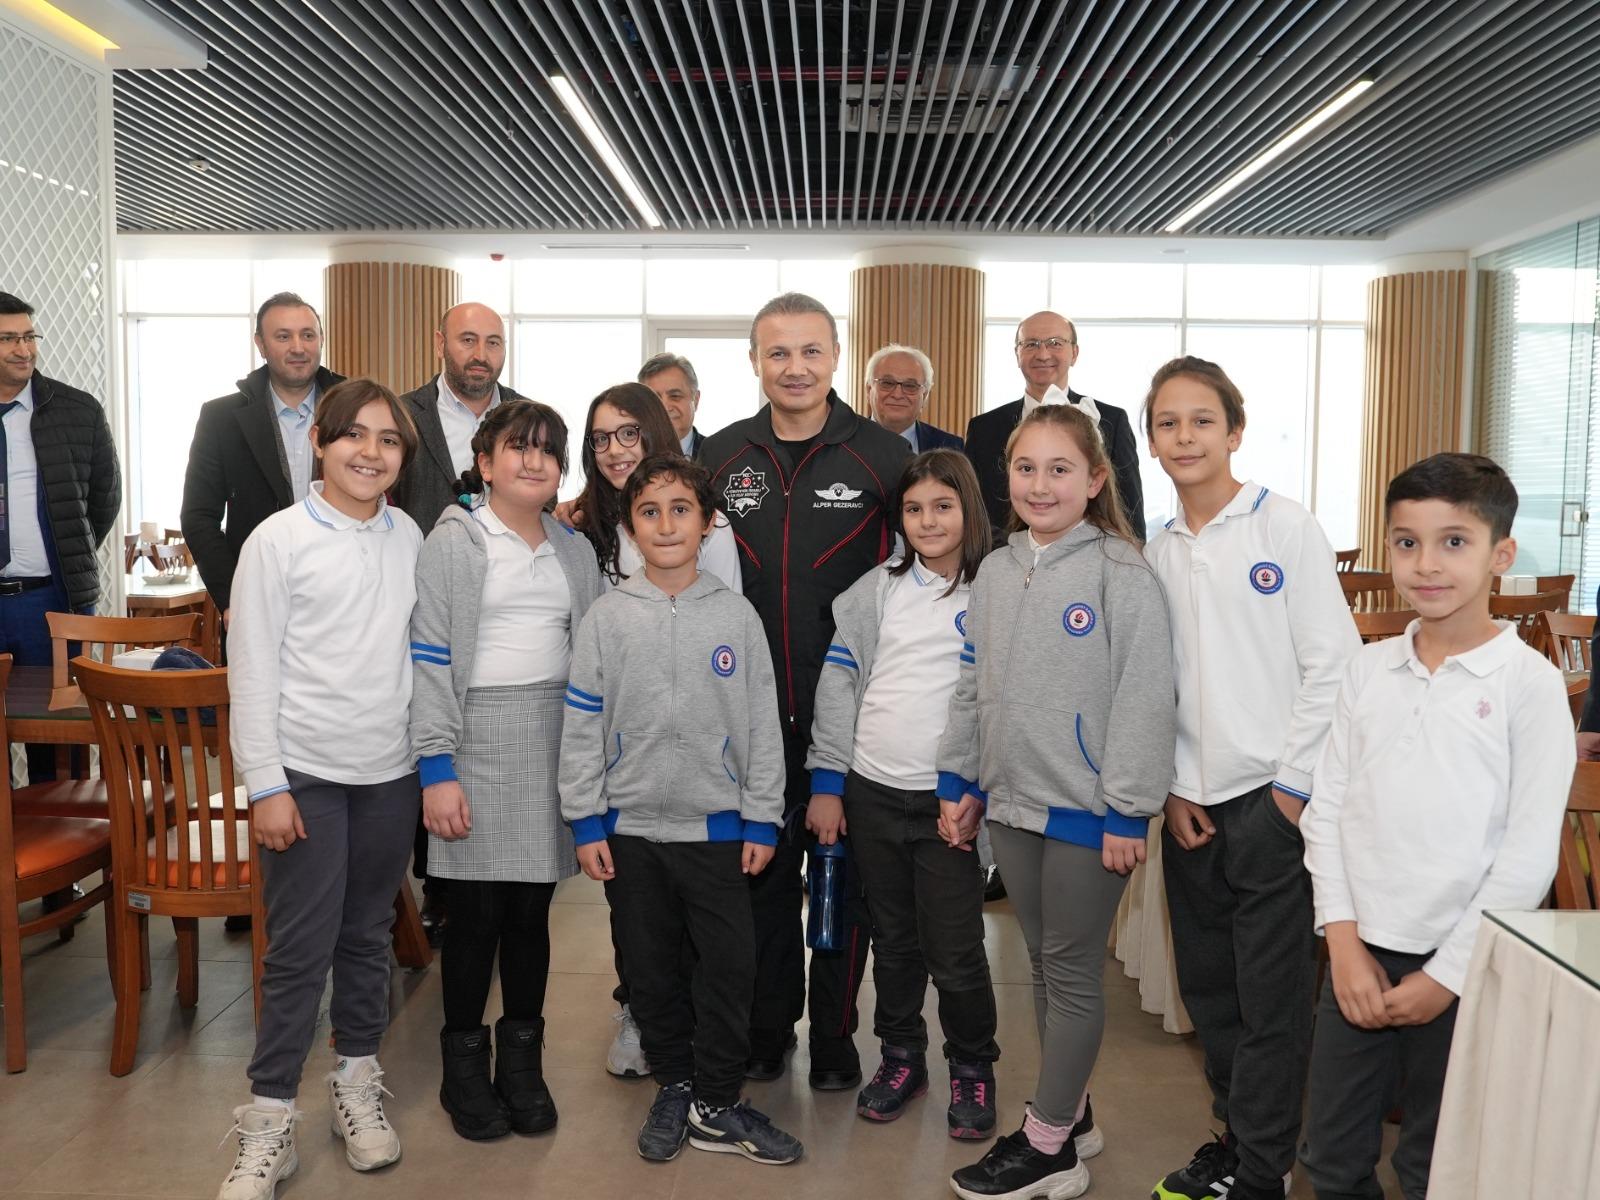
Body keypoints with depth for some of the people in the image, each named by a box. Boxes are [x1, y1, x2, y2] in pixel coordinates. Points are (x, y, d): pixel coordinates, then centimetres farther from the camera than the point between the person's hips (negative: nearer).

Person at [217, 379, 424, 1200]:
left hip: (391, 771, 4)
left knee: (368, 936, 15)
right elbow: (252, 672, -7)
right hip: (305, 773, -4)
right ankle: (269, 1123, 14)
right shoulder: (278, 540, -6)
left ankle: (356, 1085, 31)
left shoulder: (410, 539, 6)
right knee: (299, 949, 0)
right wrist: (265, 785, -11)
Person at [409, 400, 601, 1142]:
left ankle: (522, 1063, 25)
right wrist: (437, 768, -13)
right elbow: (430, 660, -7)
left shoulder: (575, 550, 11)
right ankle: (464, 1068, 20)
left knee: (532, 908, 9)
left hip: (557, 742, 4)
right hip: (478, 739, -3)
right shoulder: (453, 543, -2)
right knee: (476, 911, 2)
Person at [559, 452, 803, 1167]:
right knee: (652, 969, 12)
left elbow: (762, 724, 1)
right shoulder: (607, 618, -2)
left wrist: (762, 819, -1)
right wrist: (586, 821, -3)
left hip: (717, 827, 0)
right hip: (630, 828, 1)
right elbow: (582, 727, 0)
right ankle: (673, 1088, 30)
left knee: (729, 968, 3)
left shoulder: (736, 615, -1)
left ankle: (716, 1104, 19)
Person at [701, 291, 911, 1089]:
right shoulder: (721, 456, 5)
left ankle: (835, 1036, 27)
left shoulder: (884, 455, -4)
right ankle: (767, 1028, 31)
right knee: (762, 874, 14)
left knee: (846, 879, 10)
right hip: (751, 714, 3)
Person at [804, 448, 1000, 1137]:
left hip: (952, 799, -3)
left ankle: (971, 1067, 23)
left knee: (955, 951, 0)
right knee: (893, 939, 15)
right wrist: (826, 783, 1)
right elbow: (838, 685, 5)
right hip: (872, 793, 3)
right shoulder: (877, 590, 5)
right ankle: (901, 1055, 34)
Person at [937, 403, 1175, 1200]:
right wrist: (958, 782, 12)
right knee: (1042, 963, 16)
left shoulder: (1121, 573, -11)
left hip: (1084, 808, -6)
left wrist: (1127, 811, -16)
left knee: (1073, 970, 5)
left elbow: (1144, 698, -14)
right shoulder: (995, 573, 9)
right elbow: (971, 688, 14)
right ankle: (1069, 1114, 32)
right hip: (1010, 803, 6)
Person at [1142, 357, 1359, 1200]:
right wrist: (1170, 786, 4)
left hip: (1272, 799, -5)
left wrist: (1294, 786, -10)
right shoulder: (1157, 554, 10)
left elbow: (1332, 663, -9)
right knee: (1207, 990, 14)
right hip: (1190, 806, 5)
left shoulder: (1285, 527, -6)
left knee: (1272, 995, 2)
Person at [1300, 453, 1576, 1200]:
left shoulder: (1530, 682, -9)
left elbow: (1529, 853, -10)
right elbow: (1328, 810, 5)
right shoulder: (1367, 670, 4)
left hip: (1462, 968, -4)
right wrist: (1344, 941, -3)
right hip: (1360, 953, 4)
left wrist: (1447, 974, -9)